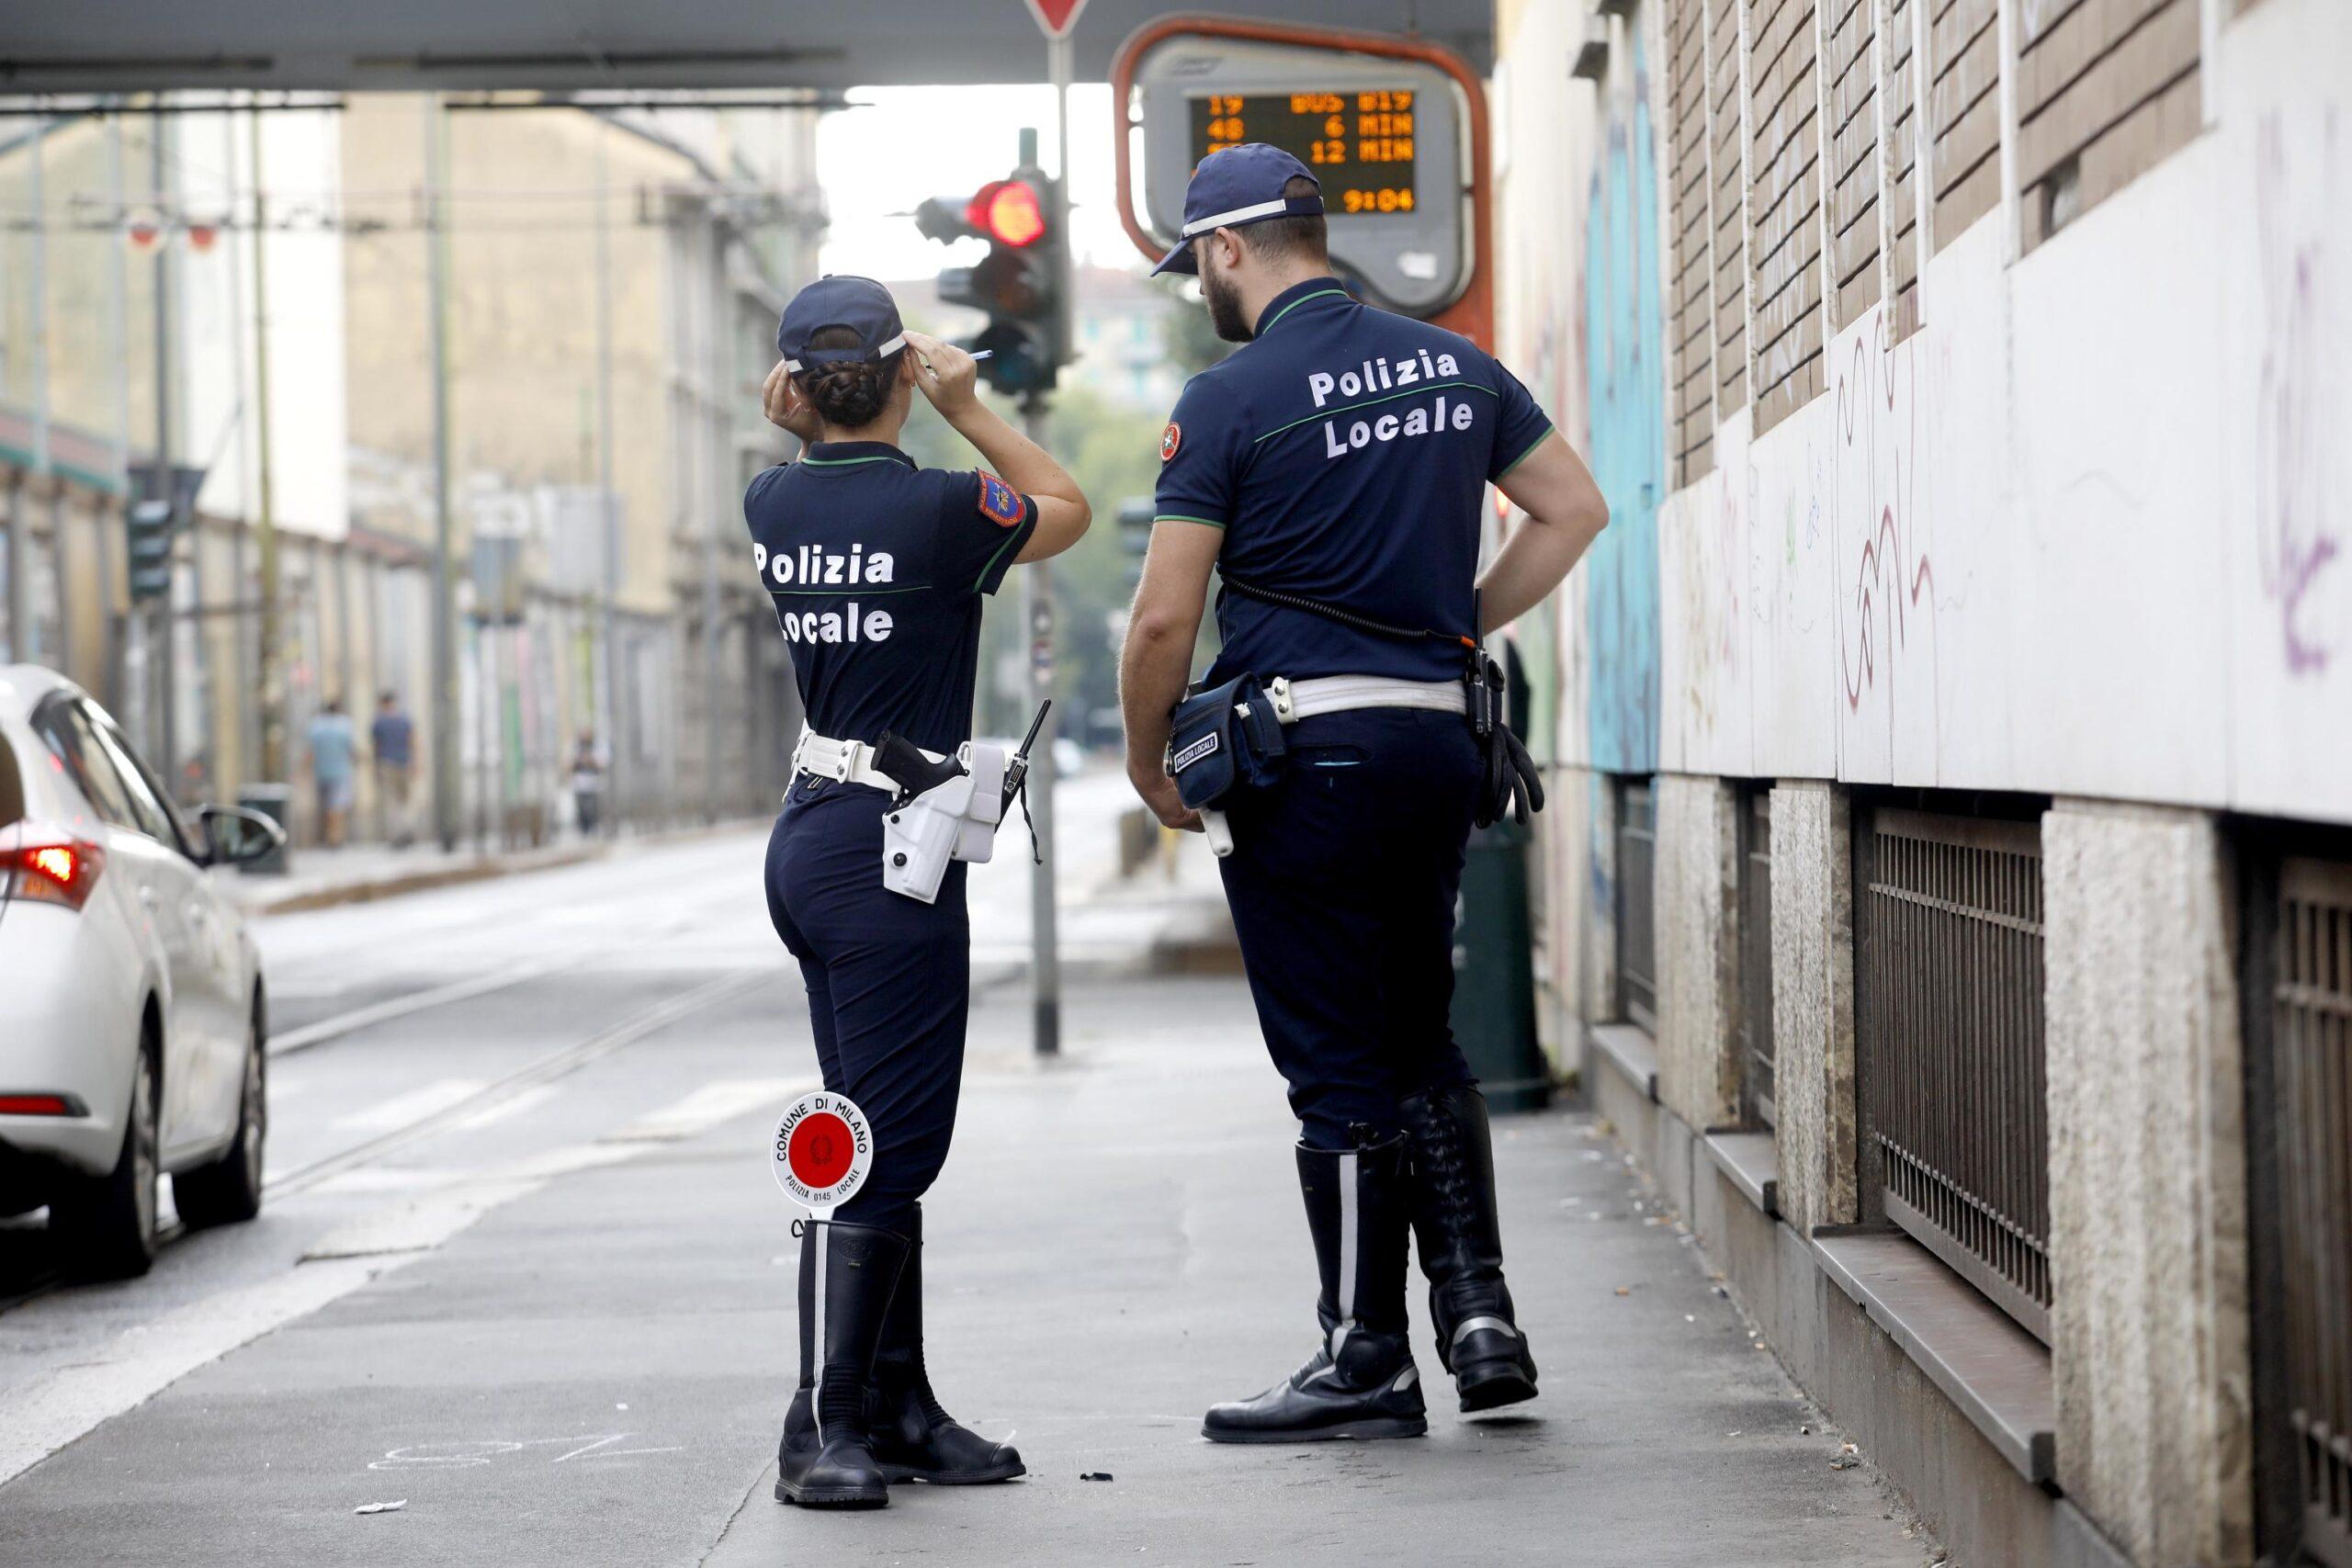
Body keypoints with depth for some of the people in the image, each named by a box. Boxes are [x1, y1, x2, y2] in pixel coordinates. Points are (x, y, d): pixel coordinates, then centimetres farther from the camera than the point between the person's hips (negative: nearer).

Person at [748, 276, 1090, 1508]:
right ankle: (823, 1429, -8)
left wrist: (798, 421, 13)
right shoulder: (937, 509, -14)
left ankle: (898, 1410, 18)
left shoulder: (774, 506, 4)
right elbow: (1066, 509, 6)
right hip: (891, 852, -8)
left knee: (886, 1141, 13)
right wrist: (965, 406, 10)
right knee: (881, 1152, -7)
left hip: (812, 840, 8)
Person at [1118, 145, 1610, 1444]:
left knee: (1338, 1068, 0)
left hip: (1305, 756, -6)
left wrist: (1148, 763, 4)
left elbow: (1163, 618, -11)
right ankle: (1478, 1312, 9)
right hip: (1441, 741, 6)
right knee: (1419, 1042, 18)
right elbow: (1574, 508, 15)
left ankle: (1367, 1361, 5)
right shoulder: (1454, 365, 8)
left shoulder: (1230, 398, -10)